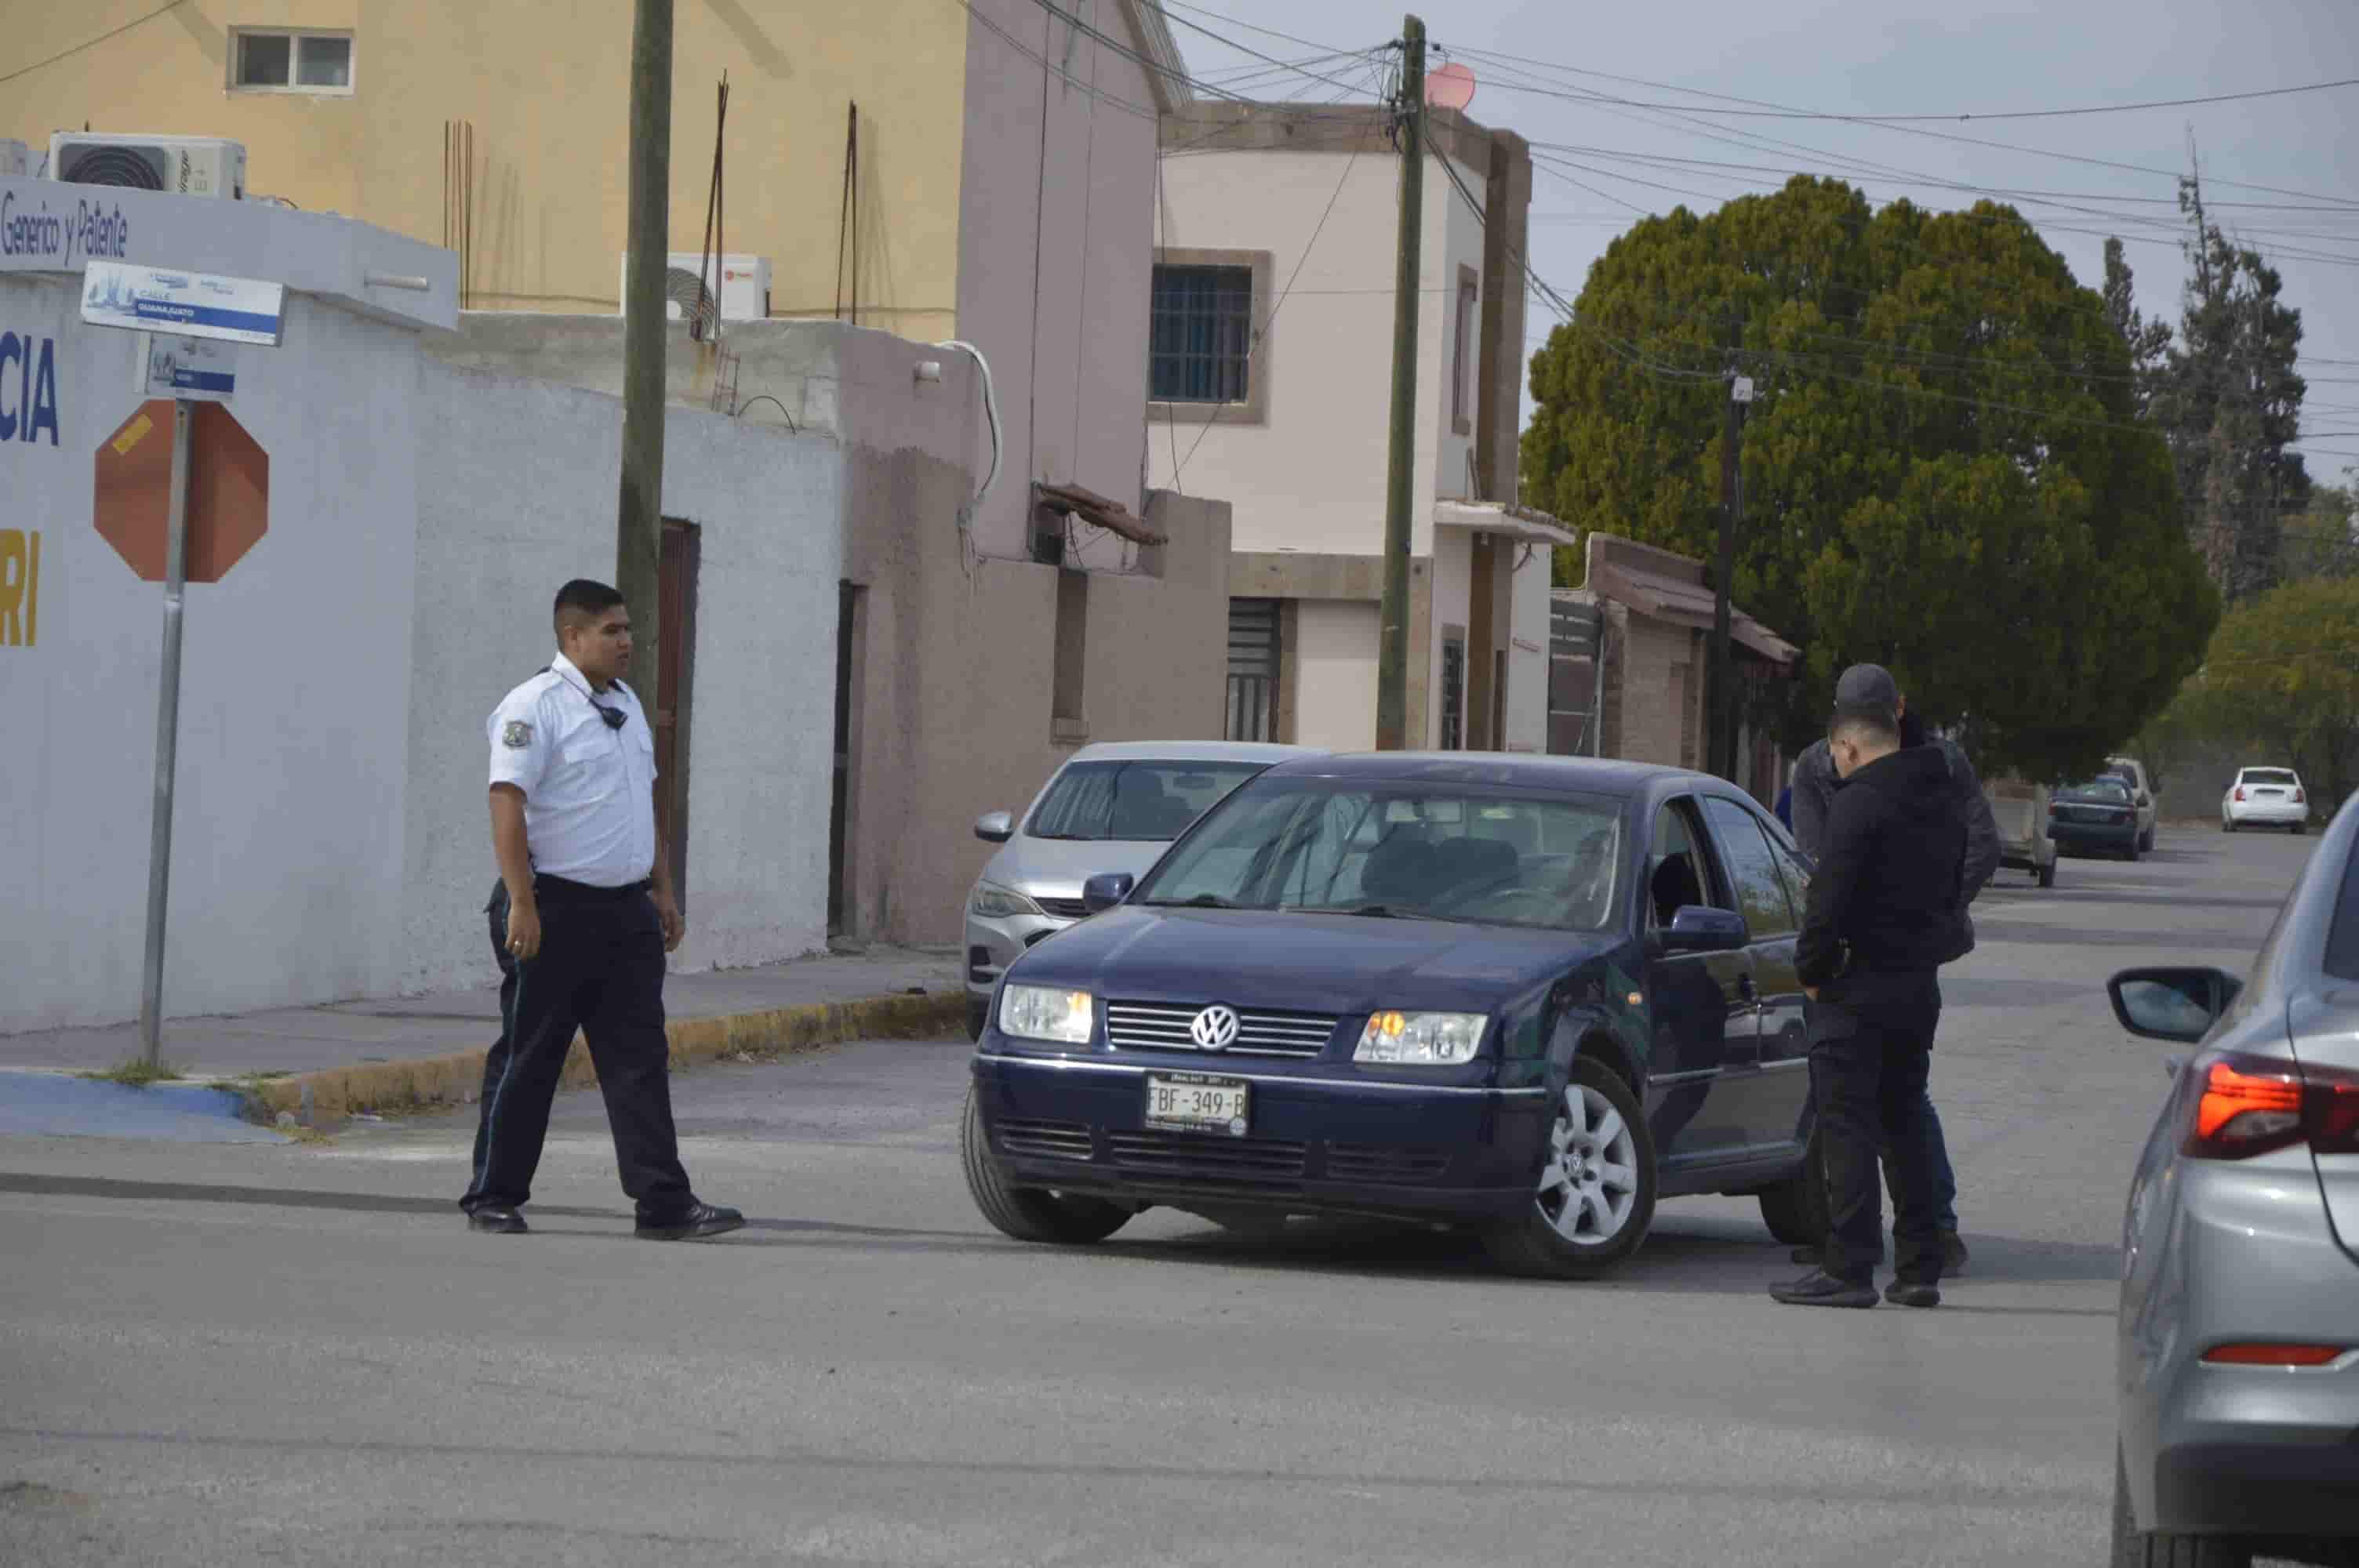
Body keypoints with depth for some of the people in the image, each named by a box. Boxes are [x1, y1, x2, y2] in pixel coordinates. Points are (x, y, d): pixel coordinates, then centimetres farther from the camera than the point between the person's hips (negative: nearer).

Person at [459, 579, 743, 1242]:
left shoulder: (626, 704, 16)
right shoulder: (534, 707, -11)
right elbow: (507, 803, -18)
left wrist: (663, 890, 21)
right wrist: (522, 906, -25)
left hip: (625, 910, 7)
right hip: (556, 907, -7)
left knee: (640, 1058, 1)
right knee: (527, 1060, 1)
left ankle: (665, 1203, -1)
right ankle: (493, 1199, 11)